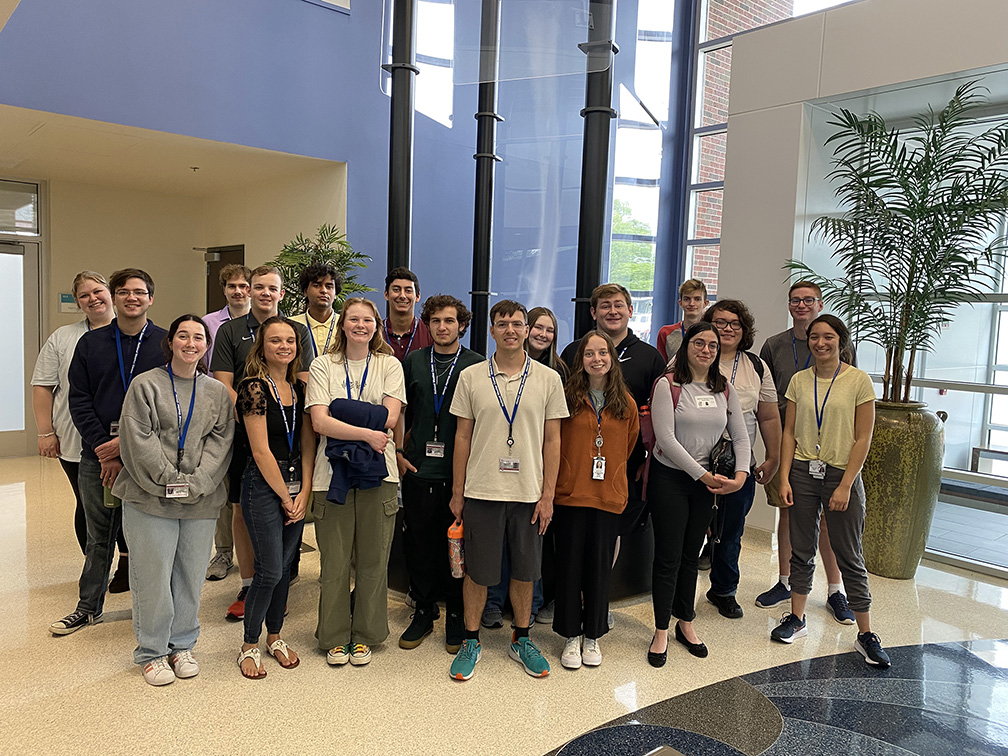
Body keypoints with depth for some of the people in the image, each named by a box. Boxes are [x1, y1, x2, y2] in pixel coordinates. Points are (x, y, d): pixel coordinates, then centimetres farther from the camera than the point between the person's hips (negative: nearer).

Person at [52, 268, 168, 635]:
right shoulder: (90, 343, 8)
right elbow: (79, 401, 4)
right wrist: (103, 449, -7)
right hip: (97, 458, 3)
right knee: (98, 536, 14)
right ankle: (89, 607, 30)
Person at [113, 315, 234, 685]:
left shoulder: (217, 393, 10)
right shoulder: (145, 385, 0)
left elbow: (221, 441, 3)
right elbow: (138, 439, -7)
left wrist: (196, 482, -10)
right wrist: (168, 480, -13)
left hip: (201, 500, 3)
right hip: (150, 498, -3)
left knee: (191, 575, 10)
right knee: (153, 576, 2)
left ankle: (182, 646, 28)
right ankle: (151, 652, 20)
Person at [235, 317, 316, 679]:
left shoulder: (300, 388, 7)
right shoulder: (254, 387, -11)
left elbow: (307, 444, 6)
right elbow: (261, 451, -13)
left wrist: (304, 493, -3)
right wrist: (285, 496, -8)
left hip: (297, 488, 6)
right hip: (263, 486, -6)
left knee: (284, 567, 14)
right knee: (269, 571, -3)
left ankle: (275, 636, 32)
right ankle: (249, 646, 18)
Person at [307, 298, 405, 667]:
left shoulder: (389, 365, 8)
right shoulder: (323, 366, 6)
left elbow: (389, 418, -5)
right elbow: (320, 421, -7)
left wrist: (341, 412, -9)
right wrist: (366, 432, -15)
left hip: (378, 473, 0)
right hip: (333, 471, 0)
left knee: (373, 561, 6)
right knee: (334, 562, 6)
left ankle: (364, 636, 23)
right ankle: (335, 637, 23)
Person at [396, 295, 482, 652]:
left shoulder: (477, 365, 0)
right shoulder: (412, 361, 8)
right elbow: (398, 410, 14)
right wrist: (397, 452, 5)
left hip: (460, 473, -2)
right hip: (418, 472, 3)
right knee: (418, 543, 9)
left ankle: (456, 616, 23)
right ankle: (423, 612, 26)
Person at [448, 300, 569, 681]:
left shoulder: (548, 379, 1)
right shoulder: (471, 377, 1)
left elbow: (552, 441, 2)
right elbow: (463, 437, 4)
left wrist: (548, 495, -2)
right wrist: (457, 492, 3)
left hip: (529, 492, 1)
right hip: (481, 491, 0)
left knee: (525, 570, 12)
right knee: (477, 571, 8)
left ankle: (521, 639, 31)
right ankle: (471, 641, 26)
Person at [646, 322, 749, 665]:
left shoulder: (725, 390, 7)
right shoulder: (668, 385, -10)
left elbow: (741, 437, 7)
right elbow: (666, 438, -16)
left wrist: (741, 474, -9)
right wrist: (704, 475, -14)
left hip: (708, 481, 5)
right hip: (669, 478, -5)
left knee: (691, 555, 15)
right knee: (668, 556, 1)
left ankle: (686, 623, 30)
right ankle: (661, 631, 15)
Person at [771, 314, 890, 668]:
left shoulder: (858, 380, -5)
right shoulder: (799, 380, 5)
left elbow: (863, 438, -6)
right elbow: (789, 433, 5)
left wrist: (845, 486, -11)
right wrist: (784, 478, -2)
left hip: (842, 475, -3)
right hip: (803, 472, 3)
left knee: (850, 557, 3)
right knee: (801, 550, 11)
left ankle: (865, 634, 15)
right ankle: (796, 619, 24)